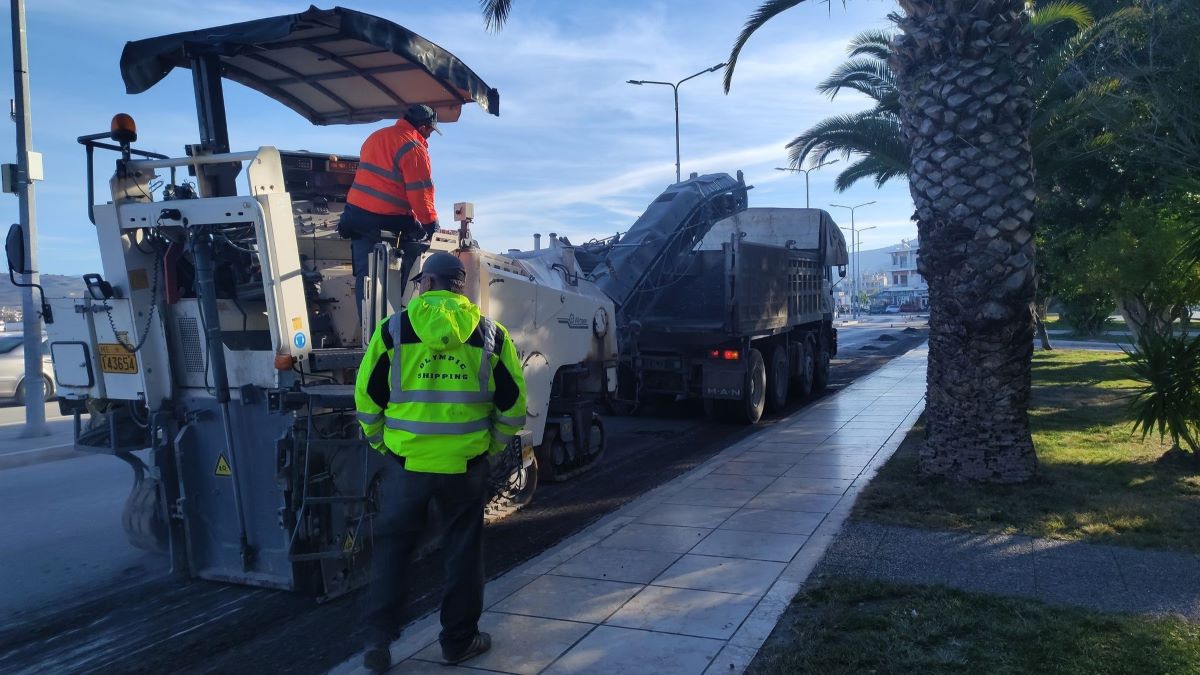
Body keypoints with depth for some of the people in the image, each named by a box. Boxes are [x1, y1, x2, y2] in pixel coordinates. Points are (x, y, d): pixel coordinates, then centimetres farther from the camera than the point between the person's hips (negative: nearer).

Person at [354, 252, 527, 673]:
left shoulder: (394, 329, -2)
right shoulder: (490, 334, 1)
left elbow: (368, 395, 0)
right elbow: (512, 402, 3)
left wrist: (380, 442, 15)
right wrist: (492, 446, 16)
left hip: (406, 461, 0)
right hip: (466, 463, 1)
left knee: (392, 548, 14)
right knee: (463, 551, 13)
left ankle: (378, 640, 14)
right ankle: (459, 641, 23)